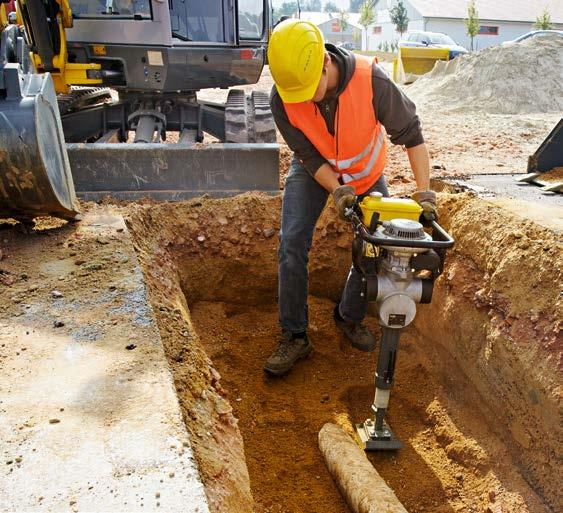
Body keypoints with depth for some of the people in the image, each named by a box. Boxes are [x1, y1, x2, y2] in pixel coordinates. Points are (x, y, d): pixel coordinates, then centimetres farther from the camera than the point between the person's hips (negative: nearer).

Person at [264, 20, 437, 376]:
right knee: (293, 243, -15)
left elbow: (411, 134, -24)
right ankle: (295, 337, -4)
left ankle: (350, 317, 24)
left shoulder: (371, 81, -34)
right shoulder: (282, 99, -29)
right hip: (314, 171, 0)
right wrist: (338, 191, -35)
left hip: (366, 170, 1)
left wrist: (424, 191, -30)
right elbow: (310, 156, -20)